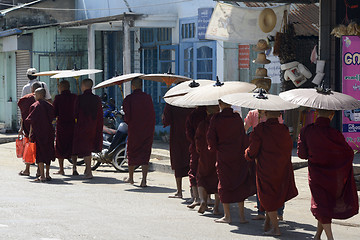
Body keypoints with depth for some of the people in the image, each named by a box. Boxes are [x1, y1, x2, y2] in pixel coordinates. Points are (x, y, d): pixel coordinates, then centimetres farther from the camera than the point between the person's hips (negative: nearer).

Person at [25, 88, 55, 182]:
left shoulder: (35, 106, -9)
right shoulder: (49, 106, 6)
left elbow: (32, 121, -10)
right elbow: (52, 119, 10)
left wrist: (30, 134, -2)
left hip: (38, 133, -5)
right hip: (49, 132, 5)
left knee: (40, 154, -3)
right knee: (48, 153, 14)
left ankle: (42, 176, -8)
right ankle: (47, 175, 17)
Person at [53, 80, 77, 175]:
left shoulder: (58, 98, -8)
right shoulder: (74, 97, 1)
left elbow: (54, 113, -5)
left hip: (61, 125, -3)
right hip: (72, 124, 3)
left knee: (60, 147, 8)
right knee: (73, 147, 10)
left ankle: (61, 169, 8)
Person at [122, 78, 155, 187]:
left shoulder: (128, 99, -9)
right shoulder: (148, 98, 0)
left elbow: (127, 117, -12)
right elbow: (152, 114, 2)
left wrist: (127, 121, 9)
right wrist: (152, 128, 13)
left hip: (134, 130, -2)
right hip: (148, 131, 2)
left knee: (132, 153, 16)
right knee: (145, 155, 2)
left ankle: (131, 177, 29)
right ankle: (144, 180, -10)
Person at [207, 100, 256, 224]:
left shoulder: (216, 119, -9)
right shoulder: (237, 118, -3)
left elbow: (210, 138, -9)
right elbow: (244, 137, 0)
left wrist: (214, 148, 10)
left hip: (223, 157, -2)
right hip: (238, 156, 2)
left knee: (224, 184, 9)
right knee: (240, 186, 10)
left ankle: (227, 216, 10)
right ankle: (242, 215, 8)